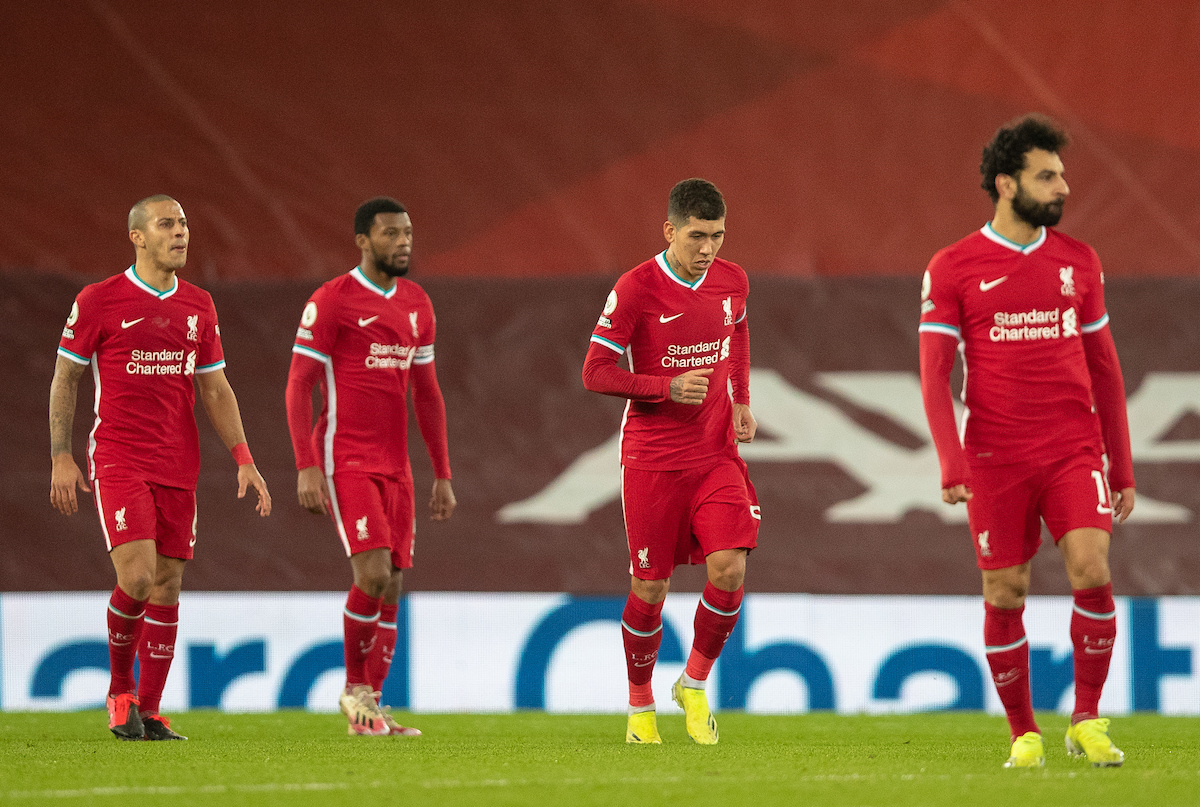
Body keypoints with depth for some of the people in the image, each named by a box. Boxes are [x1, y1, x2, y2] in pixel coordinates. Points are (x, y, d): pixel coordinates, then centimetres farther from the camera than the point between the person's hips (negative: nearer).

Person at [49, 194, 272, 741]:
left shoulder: (198, 306, 10)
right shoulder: (98, 301, -4)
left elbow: (215, 390, 14)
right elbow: (64, 378, 2)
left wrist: (243, 459, 5)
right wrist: (61, 458, -4)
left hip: (178, 465, 5)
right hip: (118, 460, -5)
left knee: (167, 583, 3)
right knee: (137, 574, -17)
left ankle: (148, 711, 10)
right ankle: (120, 690, 5)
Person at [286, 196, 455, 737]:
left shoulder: (417, 304, 13)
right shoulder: (331, 301, -7)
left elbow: (427, 393, 19)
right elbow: (298, 386, -8)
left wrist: (443, 475, 16)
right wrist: (307, 468, -15)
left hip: (395, 465, 6)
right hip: (345, 461, -6)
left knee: (391, 588, 3)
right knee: (373, 573, -17)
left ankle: (371, 710, 9)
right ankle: (355, 688, 1)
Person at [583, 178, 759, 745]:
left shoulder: (732, 281, 2)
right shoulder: (636, 289, -13)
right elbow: (595, 373, -11)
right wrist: (668, 387, -23)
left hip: (716, 454, 3)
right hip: (652, 459, -3)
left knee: (729, 568, -14)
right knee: (650, 589, 1)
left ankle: (695, 685, 8)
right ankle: (641, 704, 23)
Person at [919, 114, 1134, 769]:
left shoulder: (1078, 262, 10)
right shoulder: (952, 269, -1)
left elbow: (1104, 369, 15)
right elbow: (934, 375, -3)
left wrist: (1122, 469, 13)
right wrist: (951, 466, -15)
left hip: (1075, 450, 2)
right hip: (996, 460, -2)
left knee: (1092, 572, -15)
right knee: (1004, 596, 2)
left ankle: (1086, 722, -1)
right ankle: (1024, 733, 17)